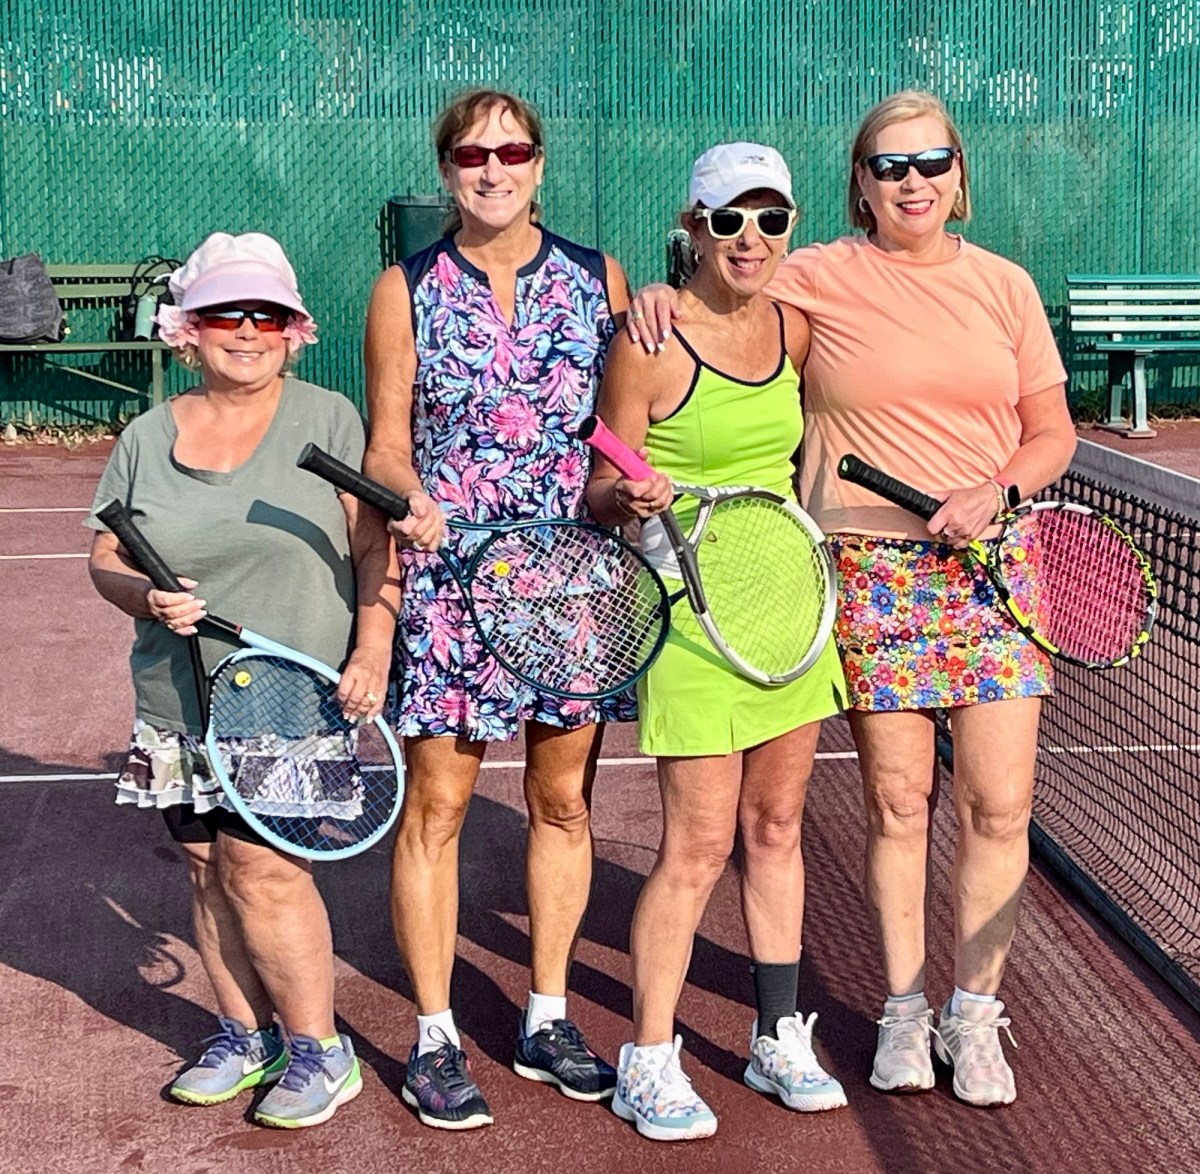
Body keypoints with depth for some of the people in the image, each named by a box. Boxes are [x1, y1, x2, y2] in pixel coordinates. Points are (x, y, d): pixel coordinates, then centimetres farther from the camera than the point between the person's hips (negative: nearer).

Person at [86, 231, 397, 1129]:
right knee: (209, 869, 9)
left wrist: (371, 653, -14)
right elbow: (105, 560, 10)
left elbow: (375, 548, -3)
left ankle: (319, 1050, 8)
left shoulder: (327, 420, -2)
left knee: (262, 868, -8)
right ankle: (247, 1037, 26)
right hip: (179, 708, 4)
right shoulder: (148, 439, 7)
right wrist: (145, 597, -12)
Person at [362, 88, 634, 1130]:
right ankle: (436, 1036, 14)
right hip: (448, 574, -2)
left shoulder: (599, 280, 5)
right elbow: (387, 444, 1)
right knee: (436, 804, 1)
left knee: (564, 800, 9)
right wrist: (411, 499, -19)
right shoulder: (408, 290, 1)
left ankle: (547, 1021, 24)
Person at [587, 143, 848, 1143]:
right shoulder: (649, 343, -12)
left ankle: (780, 1040, 26)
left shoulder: (794, 329, 5)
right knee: (698, 845, -4)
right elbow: (598, 491, -8)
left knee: (777, 826, 14)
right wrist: (631, 497, -28)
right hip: (694, 611, -6)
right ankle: (648, 1065, 10)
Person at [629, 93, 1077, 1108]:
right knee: (897, 802, 4)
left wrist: (997, 492, -7)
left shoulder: (1005, 286, 8)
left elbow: (1052, 432, 11)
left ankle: (974, 1012, 16)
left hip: (991, 567, 2)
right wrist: (664, 294, -8)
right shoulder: (819, 279, 1)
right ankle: (904, 1010, 21)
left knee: (998, 804, -1)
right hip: (870, 569, -1)